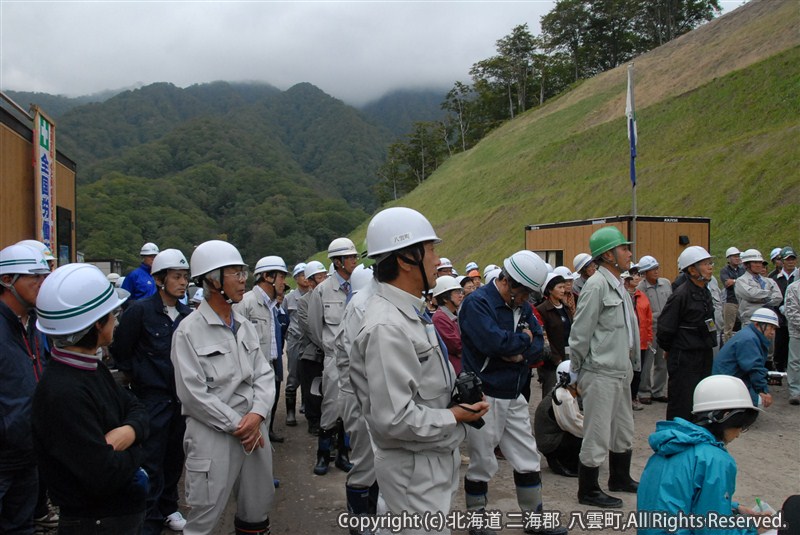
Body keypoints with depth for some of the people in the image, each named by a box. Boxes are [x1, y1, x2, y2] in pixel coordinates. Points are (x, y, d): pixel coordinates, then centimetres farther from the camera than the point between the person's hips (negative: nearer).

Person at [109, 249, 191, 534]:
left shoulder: (187, 314, 2)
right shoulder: (140, 310, -12)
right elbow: (120, 350, -3)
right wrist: (135, 378, 4)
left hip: (181, 397, 5)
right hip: (152, 398, -4)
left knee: (174, 457, 15)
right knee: (151, 463, 2)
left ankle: (169, 508, 33)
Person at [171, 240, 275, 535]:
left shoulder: (246, 326, 9)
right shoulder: (189, 331, -10)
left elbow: (264, 374, 6)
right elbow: (193, 392, -14)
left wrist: (257, 415, -11)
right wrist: (236, 425, -13)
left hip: (254, 431, 6)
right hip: (213, 436, -6)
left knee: (257, 511, 17)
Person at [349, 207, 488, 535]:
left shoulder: (410, 312, 6)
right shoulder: (386, 327, -26)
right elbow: (395, 419, -29)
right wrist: (455, 416, -16)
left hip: (435, 459, 9)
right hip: (414, 469, -9)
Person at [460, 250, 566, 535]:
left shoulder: (522, 306, 8)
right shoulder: (477, 303, -16)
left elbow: (538, 345, 5)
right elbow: (493, 340, -30)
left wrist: (520, 353, -17)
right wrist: (524, 339, -12)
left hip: (514, 396, 8)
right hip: (485, 397, -7)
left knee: (528, 460, 16)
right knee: (482, 463, 6)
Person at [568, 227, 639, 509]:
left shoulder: (618, 285, 13)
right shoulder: (597, 285, -17)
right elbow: (580, 333, -16)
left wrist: (630, 364, 16)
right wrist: (578, 373, -11)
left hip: (621, 371, 10)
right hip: (600, 373, -10)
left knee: (623, 430, 21)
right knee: (597, 434, 1)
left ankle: (620, 479, 39)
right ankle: (588, 491, 15)